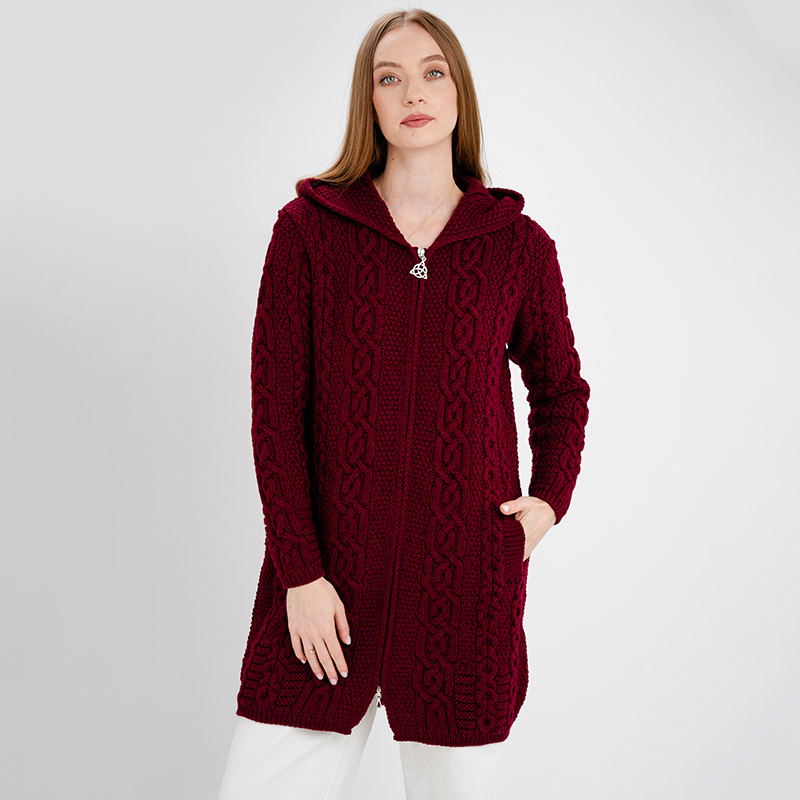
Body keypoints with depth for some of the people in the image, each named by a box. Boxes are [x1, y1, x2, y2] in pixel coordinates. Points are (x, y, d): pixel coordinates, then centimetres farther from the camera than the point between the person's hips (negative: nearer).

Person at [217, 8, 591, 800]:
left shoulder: (520, 245, 3)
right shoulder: (308, 227, 0)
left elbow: (562, 390, 18)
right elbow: (275, 408, -2)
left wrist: (549, 501, 3)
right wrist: (300, 572, -7)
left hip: (467, 582, 1)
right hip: (327, 583, 0)